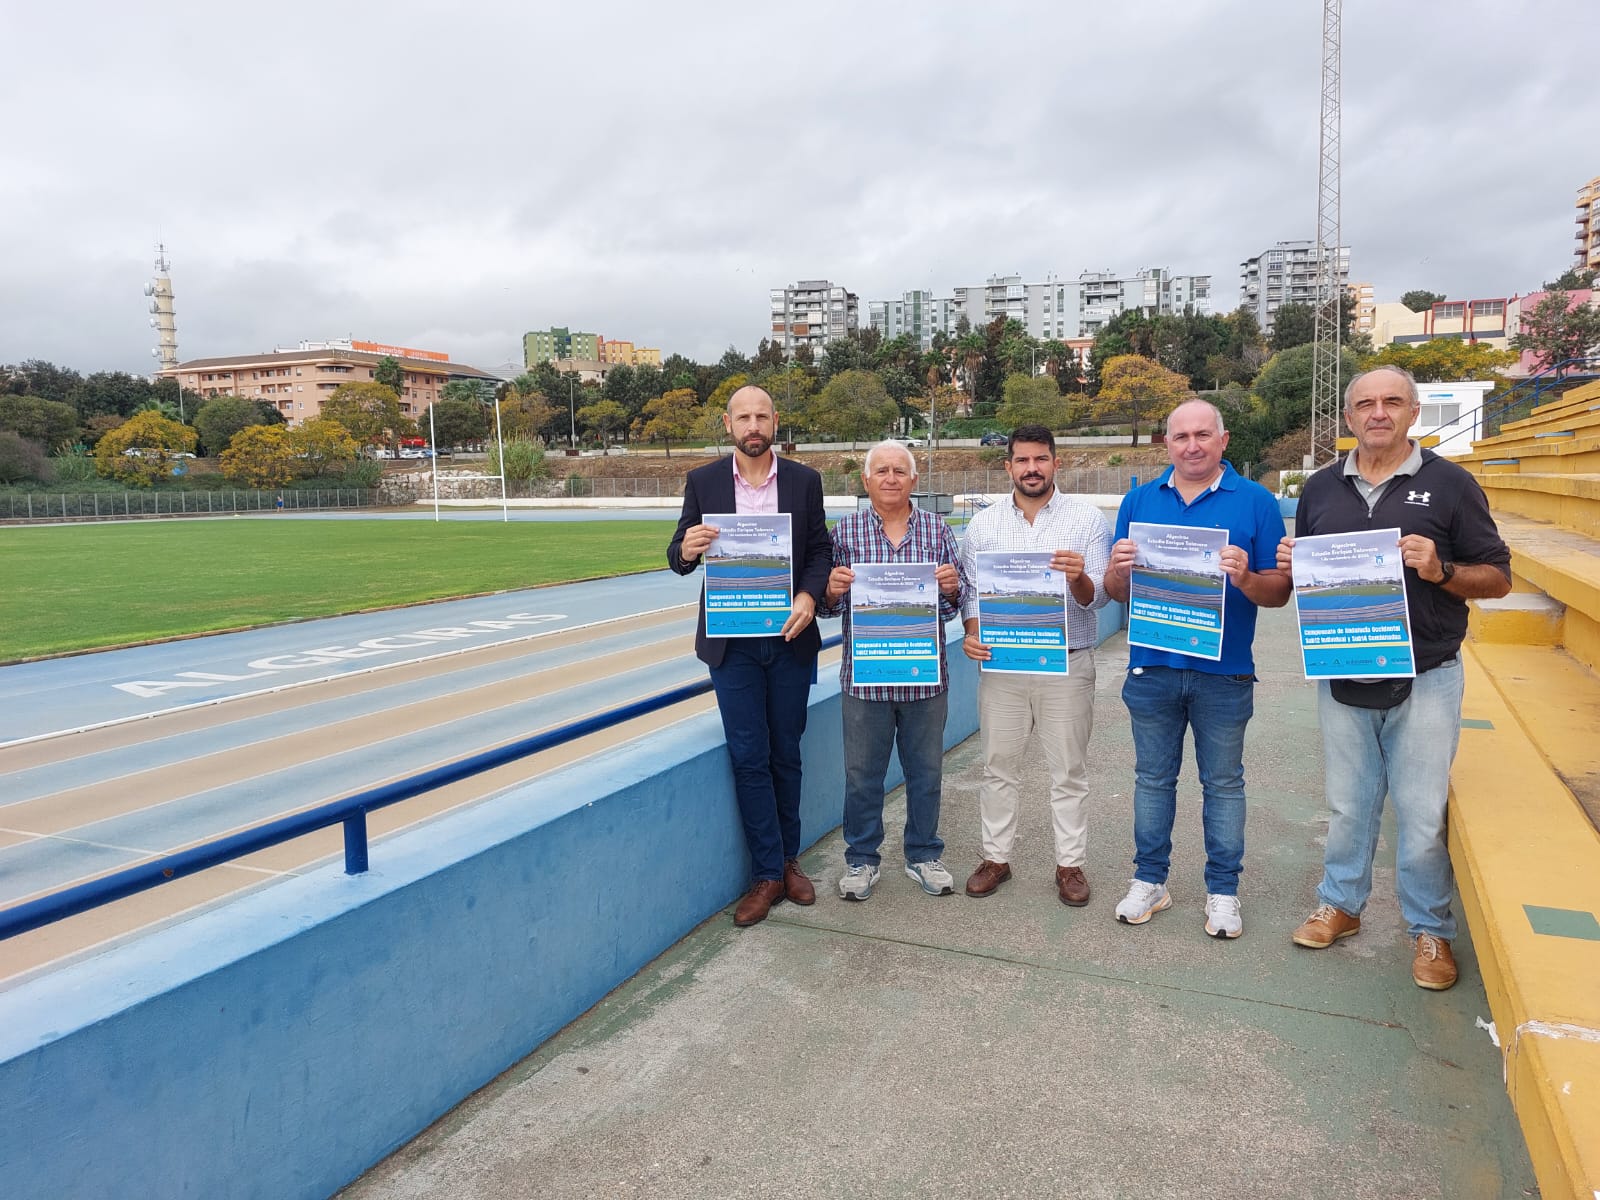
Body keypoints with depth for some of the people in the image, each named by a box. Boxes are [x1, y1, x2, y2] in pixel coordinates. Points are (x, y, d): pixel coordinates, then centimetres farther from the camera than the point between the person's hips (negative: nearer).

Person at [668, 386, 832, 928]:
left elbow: (821, 550, 3)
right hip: (732, 641, 0)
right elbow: (679, 557, 3)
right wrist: (686, 550, -21)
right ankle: (767, 873, 13)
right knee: (749, 758, 2)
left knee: (785, 755, 11)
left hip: (789, 638, 1)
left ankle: (788, 860, 27)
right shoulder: (703, 482, 1)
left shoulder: (804, 480, 2)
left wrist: (809, 596, -16)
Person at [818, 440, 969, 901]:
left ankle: (923, 855, 31)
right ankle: (861, 859, 27)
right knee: (862, 773, 9)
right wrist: (832, 590, -19)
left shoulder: (938, 530, 4)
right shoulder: (845, 531, 1)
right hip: (864, 677, -1)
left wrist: (952, 587, -18)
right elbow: (827, 607, 3)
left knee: (926, 772, 13)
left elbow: (954, 606, 5)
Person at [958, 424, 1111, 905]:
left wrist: (1079, 579, -27)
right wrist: (971, 633, -11)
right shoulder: (983, 524, 6)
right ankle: (995, 857, 22)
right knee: (998, 766, 9)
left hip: (1067, 664, -1)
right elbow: (970, 589, 7)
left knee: (1069, 770, 7)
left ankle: (1070, 863, 20)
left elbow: (1099, 597, -5)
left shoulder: (1087, 520, -1)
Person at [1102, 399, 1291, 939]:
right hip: (1152, 667, 2)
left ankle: (1223, 890, 24)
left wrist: (1245, 578, -24)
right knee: (1153, 778, 13)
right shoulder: (1139, 501, 6)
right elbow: (1116, 592, 7)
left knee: (1223, 783, 11)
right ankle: (1149, 880, 26)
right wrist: (1119, 568, -16)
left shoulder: (1255, 501, -1)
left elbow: (1279, 592, -3)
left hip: (1224, 672, -2)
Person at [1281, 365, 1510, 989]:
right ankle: (1340, 904, 31)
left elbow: (1497, 578, -1)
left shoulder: (1450, 483, -2)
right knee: (1347, 804, 15)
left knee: (1422, 814, 4)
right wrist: (1291, 566, -6)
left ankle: (1430, 930, 22)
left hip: (1425, 678, -3)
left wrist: (1441, 572, -20)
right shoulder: (1321, 488, 8)